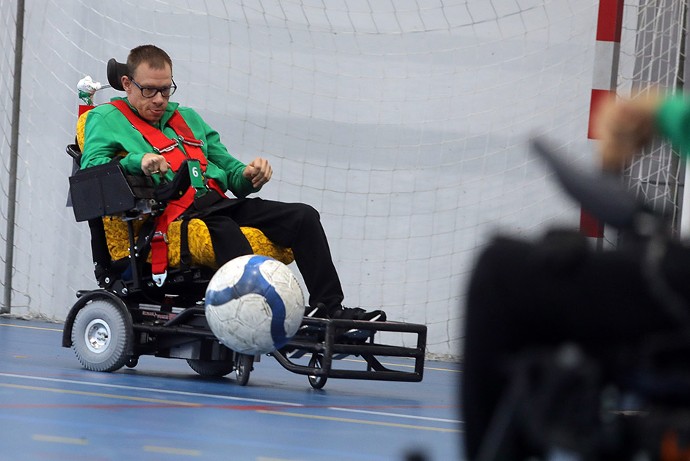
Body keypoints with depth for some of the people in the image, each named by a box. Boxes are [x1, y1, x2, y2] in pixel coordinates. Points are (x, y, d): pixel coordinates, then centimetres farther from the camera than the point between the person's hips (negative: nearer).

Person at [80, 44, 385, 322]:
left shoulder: (188, 119, 31)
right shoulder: (106, 119, 12)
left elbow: (228, 168, 30)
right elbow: (92, 166, -6)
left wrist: (247, 176, 5)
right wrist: (138, 160, -24)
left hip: (217, 203, 7)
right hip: (173, 213, -7)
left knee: (303, 216, -12)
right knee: (224, 231, -40)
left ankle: (329, 308, -20)